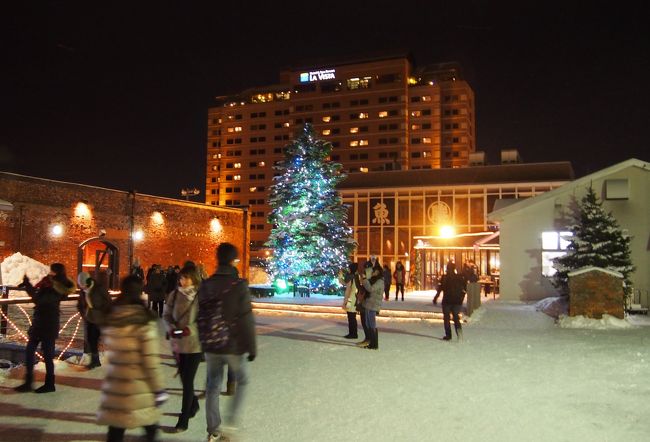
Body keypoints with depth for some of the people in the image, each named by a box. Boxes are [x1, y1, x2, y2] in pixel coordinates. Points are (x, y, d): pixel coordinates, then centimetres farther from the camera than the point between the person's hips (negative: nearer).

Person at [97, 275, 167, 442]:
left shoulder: (109, 318, -1)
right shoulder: (144, 321, -16)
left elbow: (109, 348, 8)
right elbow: (151, 360, -16)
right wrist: (158, 389, -8)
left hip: (114, 384, 4)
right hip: (140, 387, -4)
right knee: (150, 427, 16)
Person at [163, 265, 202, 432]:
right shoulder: (174, 294, 0)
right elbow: (166, 314, 7)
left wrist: (191, 328, -22)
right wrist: (171, 328, -11)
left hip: (195, 343, -5)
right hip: (177, 342, 5)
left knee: (188, 381, 0)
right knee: (184, 378, 19)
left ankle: (184, 419, 12)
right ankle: (193, 404, 45)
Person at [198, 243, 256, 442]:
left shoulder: (206, 284, 2)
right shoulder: (239, 284, -14)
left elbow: (200, 316, 8)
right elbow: (246, 319, -15)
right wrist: (251, 347, -8)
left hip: (211, 345, 4)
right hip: (233, 345, -4)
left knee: (213, 385, 12)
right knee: (241, 380, 18)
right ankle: (232, 417, 8)